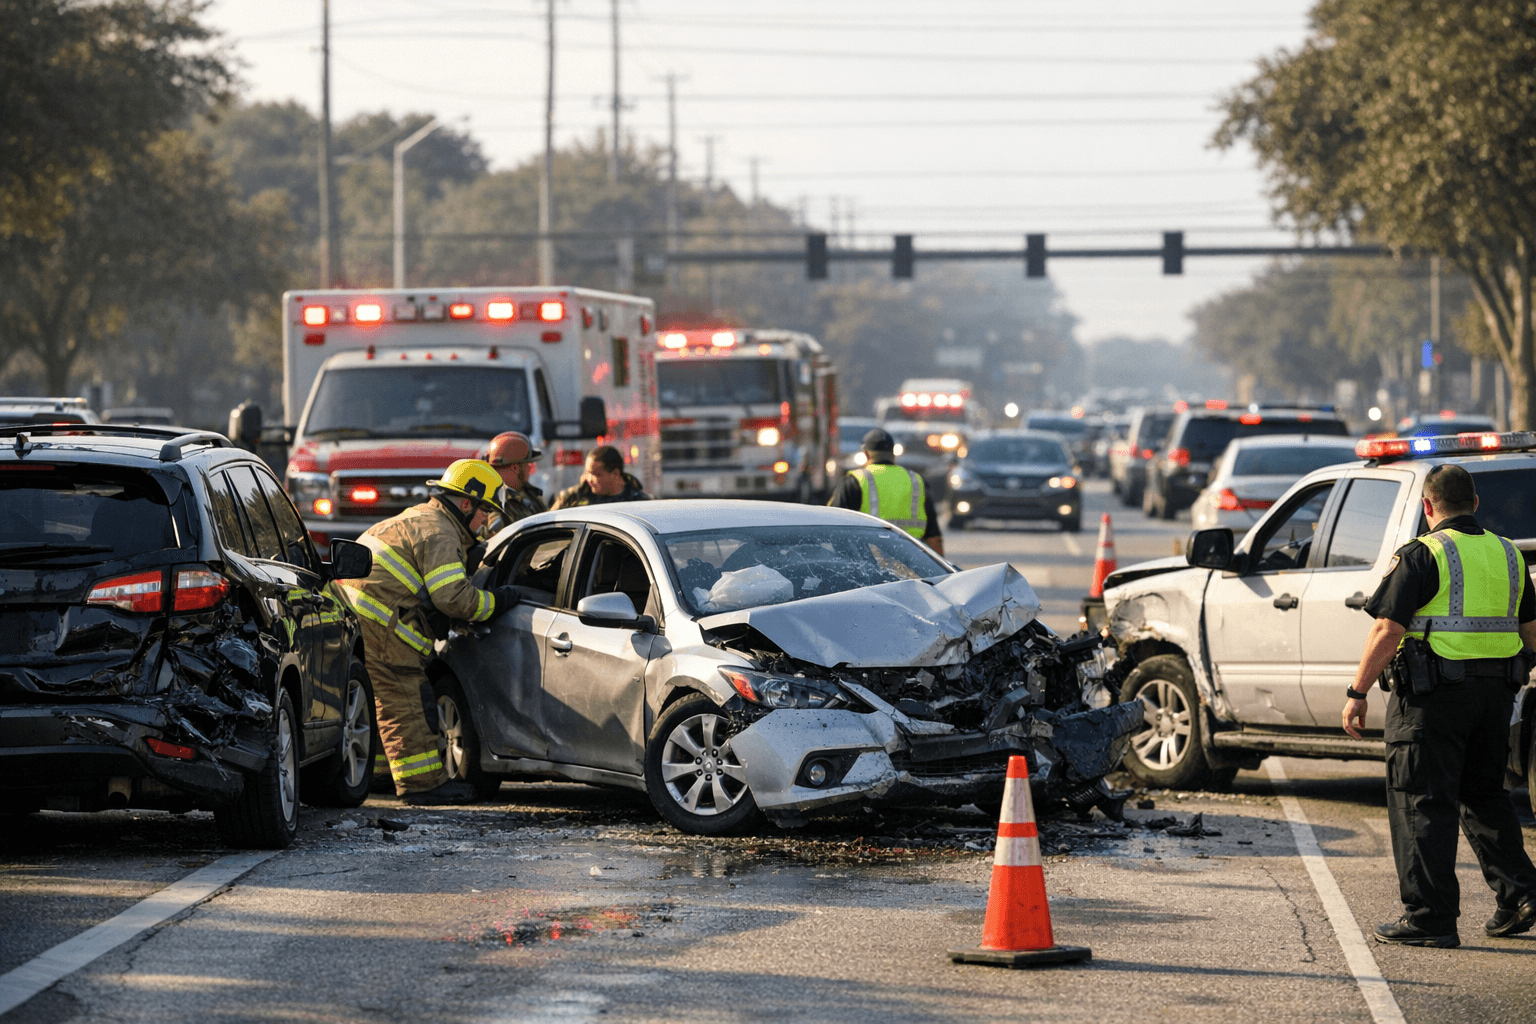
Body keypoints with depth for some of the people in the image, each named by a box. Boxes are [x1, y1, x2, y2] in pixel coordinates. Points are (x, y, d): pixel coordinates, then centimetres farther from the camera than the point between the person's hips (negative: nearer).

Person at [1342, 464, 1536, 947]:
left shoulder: (1422, 556, -10)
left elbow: (1387, 630, -15)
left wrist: (1357, 694, -10)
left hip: (1433, 697, -6)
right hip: (1496, 690, 6)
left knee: (1422, 803, -1)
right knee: (1485, 796, 20)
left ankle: (1431, 917, -2)